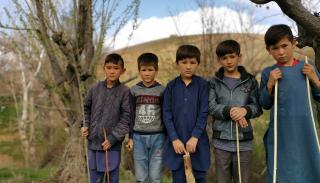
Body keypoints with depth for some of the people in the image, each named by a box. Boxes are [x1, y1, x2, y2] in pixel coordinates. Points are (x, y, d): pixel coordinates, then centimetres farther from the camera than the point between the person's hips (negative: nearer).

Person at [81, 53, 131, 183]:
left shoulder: (125, 91, -7)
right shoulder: (95, 88, 3)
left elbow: (126, 118, -10)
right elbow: (87, 108, 18)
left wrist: (112, 138, -15)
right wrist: (86, 125, 4)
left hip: (113, 145, -3)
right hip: (93, 142, 3)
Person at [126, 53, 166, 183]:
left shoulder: (161, 90, -1)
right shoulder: (134, 90, 3)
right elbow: (131, 115, 7)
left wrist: (166, 138, 0)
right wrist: (130, 137, 4)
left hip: (157, 136, -1)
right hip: (139, 137, 1)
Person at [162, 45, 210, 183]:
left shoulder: (202, 85, -2)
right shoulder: (171, 86, 3)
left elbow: (204, 113, -6)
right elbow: (167, 115, 0)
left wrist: (194, 137, -14)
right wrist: (174, 139, -10)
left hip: (197, 142, -1)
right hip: (176, 142, 1)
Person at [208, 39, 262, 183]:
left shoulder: (250, 81, 4)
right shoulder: (214, 82, 5)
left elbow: (258, 107, 0)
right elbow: (211, 107, -5)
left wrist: (245, 110, -21)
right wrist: (229, 111, -22)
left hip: (244, 141, 0)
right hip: (221, 141, 0)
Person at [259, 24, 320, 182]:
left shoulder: (307, 68, 1)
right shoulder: (268, 73, -1)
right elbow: (265, 105, 3)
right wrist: (270, 84, -11)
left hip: (305, 132, 1)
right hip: (281, 134, -1)